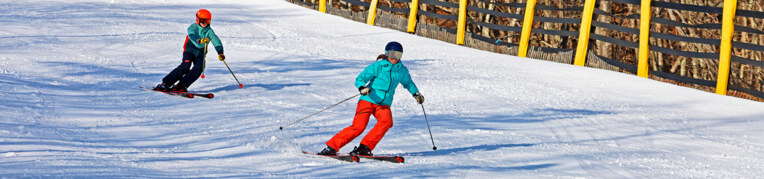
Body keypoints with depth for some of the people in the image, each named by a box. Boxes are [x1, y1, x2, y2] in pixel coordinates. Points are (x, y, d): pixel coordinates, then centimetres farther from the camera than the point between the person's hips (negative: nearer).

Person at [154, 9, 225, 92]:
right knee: (185, 66, -26)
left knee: (199, 68, -24)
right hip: (190, 50, -3)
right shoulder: (193, 28, -8)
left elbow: (216, 41, -12)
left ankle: (181, 85, -22)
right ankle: (165, 83, -23)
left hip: (200, 54, 3)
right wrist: (199, 41, -51)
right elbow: (192, 36, -30)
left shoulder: (209, 31, 0)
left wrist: (220, 53, -28)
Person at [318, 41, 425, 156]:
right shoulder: (377, 66, -6)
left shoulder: (402, 70, 9)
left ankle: (364, 148, -23)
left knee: (387, 121, -28)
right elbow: (359, 79, -9)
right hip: (368, 100, -4)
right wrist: (362, 88, -28)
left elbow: (408, 82, 32)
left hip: (384, 104, 4)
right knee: (359, 126, -19)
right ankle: (331, 147, -10)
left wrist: (416, 93, 28)